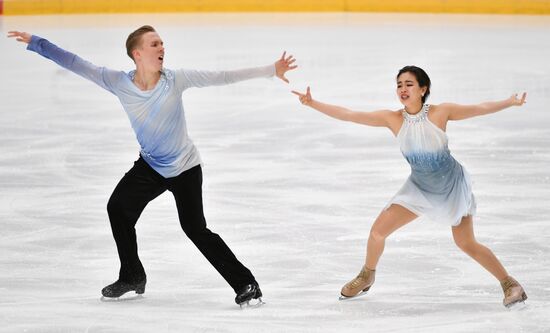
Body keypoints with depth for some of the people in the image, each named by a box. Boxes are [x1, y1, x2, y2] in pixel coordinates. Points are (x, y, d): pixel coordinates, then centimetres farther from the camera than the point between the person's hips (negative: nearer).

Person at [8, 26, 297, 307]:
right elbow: (77, 64, -12)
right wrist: (35, 43, -14)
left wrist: (271, 70, -20)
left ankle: (245, 283, -1)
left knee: (195, 228, -9)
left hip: (185, 168, -4)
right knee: (118, 208, 1)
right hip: (150, 165, 4)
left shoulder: (176, 80, -19)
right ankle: (132, 277, 22)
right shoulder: (119, 83, -14)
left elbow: (221, 77, -18)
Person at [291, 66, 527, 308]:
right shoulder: (392, 119, -13)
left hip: (452, 185, -3)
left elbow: (481, 109, -11)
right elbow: (349, 115, -16)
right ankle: (366, 277, 24)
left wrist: (511, 102, -16)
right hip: (419, 188, 3)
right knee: (378, 230, -3)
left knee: (466, 244, -5)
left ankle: (509, 283, 12)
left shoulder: (440, 113, -18)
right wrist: (312, 104, -22)